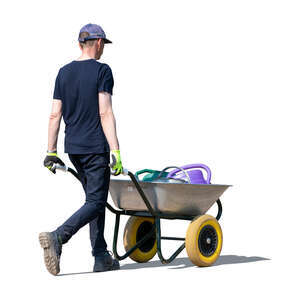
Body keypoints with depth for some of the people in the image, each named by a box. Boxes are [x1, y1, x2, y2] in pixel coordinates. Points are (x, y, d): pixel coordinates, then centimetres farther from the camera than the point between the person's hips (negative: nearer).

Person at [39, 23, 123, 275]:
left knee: (97, 199, 15)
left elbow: (55, 115, 7)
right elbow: (105, 114, -16)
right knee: (95, 202, -3)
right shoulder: (102, 71, -8)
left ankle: (102, 257, 14)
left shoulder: (64, 72, 10)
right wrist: (115, 152, -17)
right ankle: (57, 237, -23)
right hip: (96, 147, -7)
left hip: (73, 147, 7)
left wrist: (51, 151, 11)